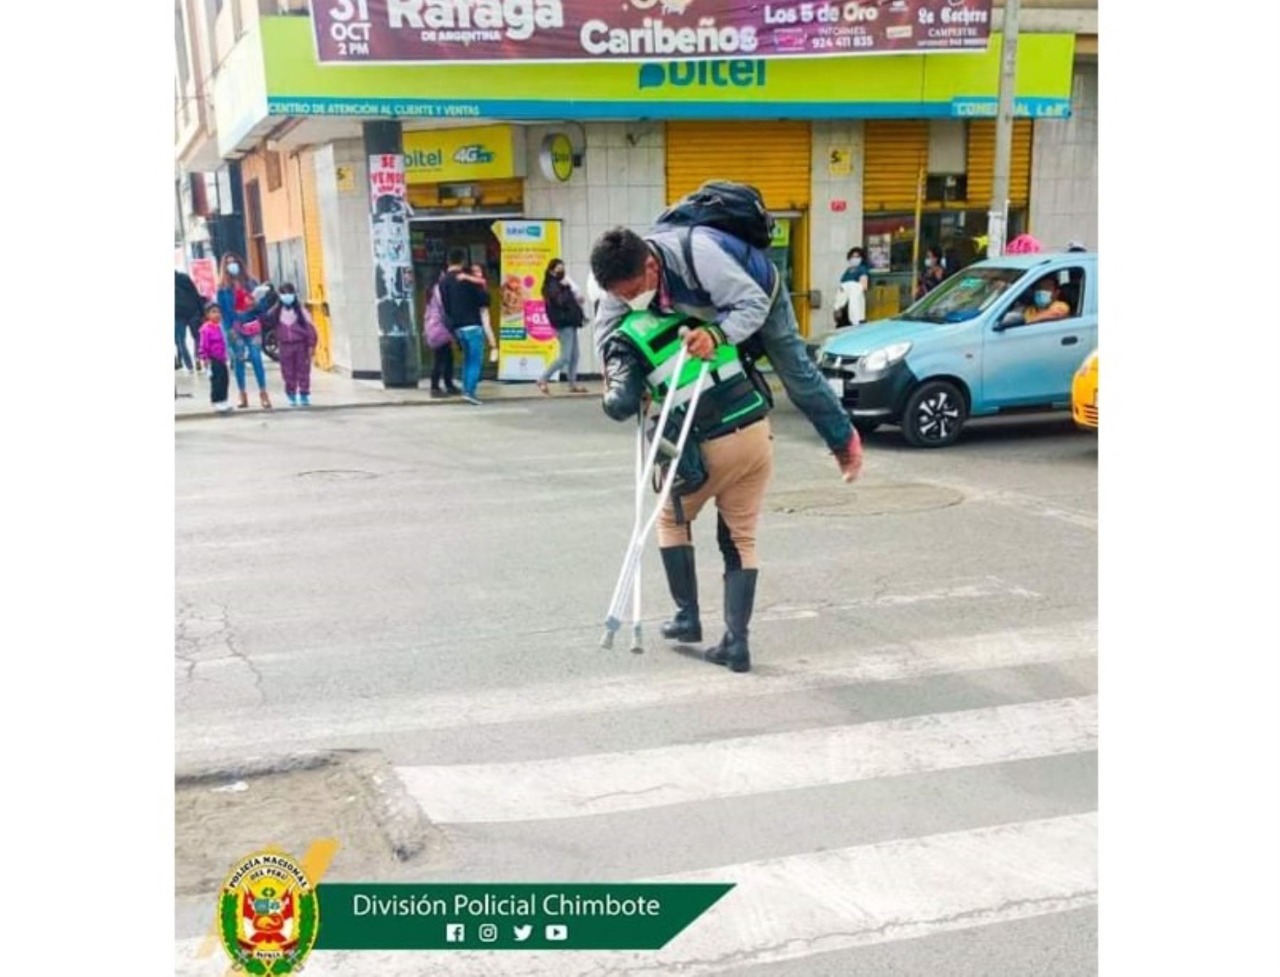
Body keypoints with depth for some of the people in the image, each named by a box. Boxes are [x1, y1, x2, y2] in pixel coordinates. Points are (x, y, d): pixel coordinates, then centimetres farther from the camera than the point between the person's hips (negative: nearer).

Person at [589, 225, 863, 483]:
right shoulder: (625, 276, -30)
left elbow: (753, 305, -44)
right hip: (712, 307, 5)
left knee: (798, 376, 6)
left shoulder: (698, 254, -48)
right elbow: (606, 332, -23)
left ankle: (844, 439, 28)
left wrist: (716, 334, -62)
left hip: (759, 296, -5)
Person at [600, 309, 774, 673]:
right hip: (758, 432, 4)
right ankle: (736, 641, 9)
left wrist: (610, 394, 9)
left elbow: (623, 405, -12)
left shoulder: (621, 341, 0)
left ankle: (687, 617, 26)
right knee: (741, 539, 14)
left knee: (672, 521, 24)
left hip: (710, 446, -4)